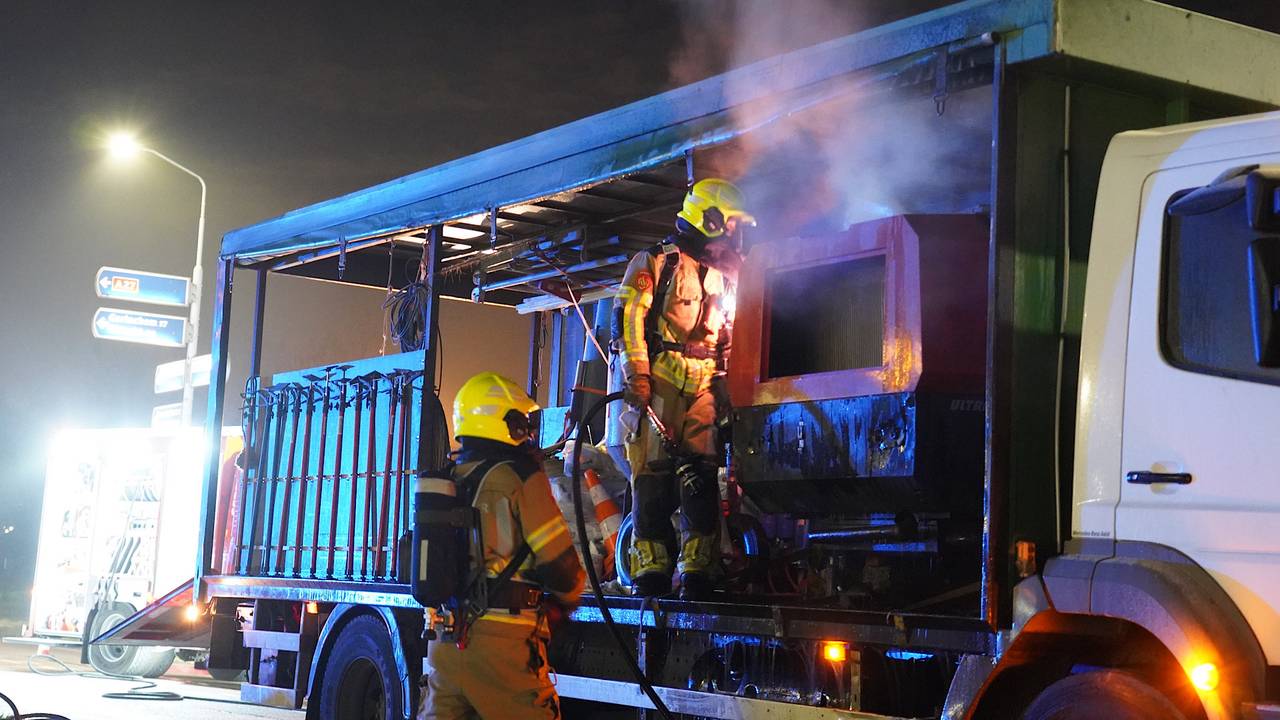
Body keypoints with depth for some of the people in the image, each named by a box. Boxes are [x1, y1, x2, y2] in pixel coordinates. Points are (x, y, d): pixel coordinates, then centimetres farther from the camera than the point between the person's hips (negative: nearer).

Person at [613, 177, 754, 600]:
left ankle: (697, 574, -3)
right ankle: (652, 573, -5)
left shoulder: (724, 276, 24)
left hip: (702, 386, 5)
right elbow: (628, 320, -7)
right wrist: (637, 376, -16)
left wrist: (726, 383, 18)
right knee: (653, 474, -8)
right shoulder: (655, 263, 3)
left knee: (702, 478, -4)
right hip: (658, 381, -5)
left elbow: (729, 338, 29)